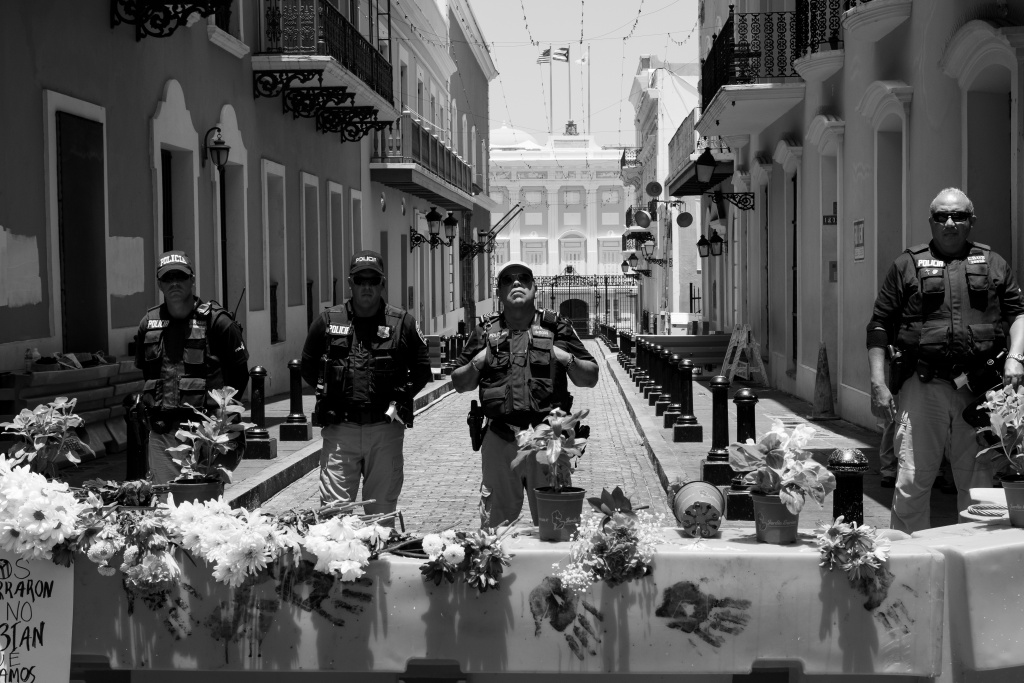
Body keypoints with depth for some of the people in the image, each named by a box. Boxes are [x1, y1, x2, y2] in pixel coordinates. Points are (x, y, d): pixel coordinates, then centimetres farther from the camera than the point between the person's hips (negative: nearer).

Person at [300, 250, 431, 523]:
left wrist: (399, 399, 1)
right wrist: (329, 393, 7)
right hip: (339, 428, 0)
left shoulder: (402, 323, 4)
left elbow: (421, 369, 11)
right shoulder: (328, 322, 6)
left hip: (385, 428, 0)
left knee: (382, 512, 7)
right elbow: (308, 367, 17)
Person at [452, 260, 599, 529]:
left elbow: (590, 378, 8)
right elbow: (459, 383, 14)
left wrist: (568, 360, -10)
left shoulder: (556, 327, 8)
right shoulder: (485, 332, 11)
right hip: (499, 438, 1)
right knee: (494, 521, 8)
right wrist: (477, 364, -4)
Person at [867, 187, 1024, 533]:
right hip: (922, 386, -2)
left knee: (979, 484, 8)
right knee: (911, 483, -4)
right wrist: (878, 383, -1)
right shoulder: (908, 264, 9)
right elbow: (879, 325, 7)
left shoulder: (993, 264, 15)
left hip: (980, 388, 2)